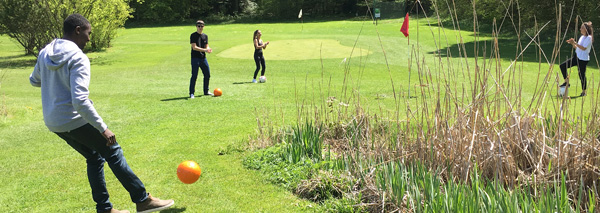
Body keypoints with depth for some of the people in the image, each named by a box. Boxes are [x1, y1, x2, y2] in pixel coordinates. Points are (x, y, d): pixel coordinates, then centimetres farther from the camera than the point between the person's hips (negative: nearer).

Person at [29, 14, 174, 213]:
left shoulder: (45, 53, 6)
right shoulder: (78, 58, -19)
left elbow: (34, 80, 24)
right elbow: (80, 101, -27)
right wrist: (103, 129, -22)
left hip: (53, 122, 8)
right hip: (75, 121, -8)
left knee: (94, 158, 20)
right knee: (113, 153, 5)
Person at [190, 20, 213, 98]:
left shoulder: (205, 36, 14)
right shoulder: (193, 36, -6)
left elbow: (206, 46, 12)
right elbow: (194, 47, -15)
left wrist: (209, 49, -13)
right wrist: (205, 50, -25)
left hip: (203, 58, 7)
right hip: (195, 58, -6)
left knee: (207, 75, 10)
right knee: (194, 76, -9)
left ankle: (206, 91, 25)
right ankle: (191, 93, -4)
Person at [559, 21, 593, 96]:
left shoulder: (589, 38, -12)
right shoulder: (582, 37, 14)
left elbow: (584, 48, -23)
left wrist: (575, 43, -24)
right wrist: (572, 43, 2)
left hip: (583, 59, -9)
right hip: (576, 57, 9)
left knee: (582, 75, -3)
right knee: (562, 66, -1)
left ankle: (584, 91, 12)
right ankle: (566, 82, 8)